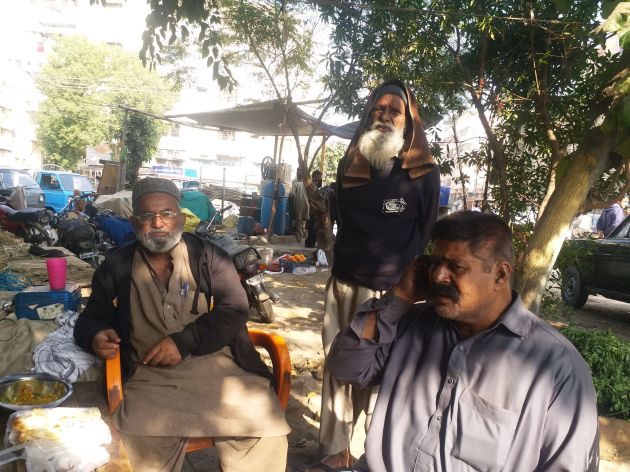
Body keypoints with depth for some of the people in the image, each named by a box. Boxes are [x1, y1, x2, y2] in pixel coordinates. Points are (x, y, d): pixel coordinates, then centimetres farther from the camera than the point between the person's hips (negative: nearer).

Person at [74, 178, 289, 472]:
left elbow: (234, 310, -1)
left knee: (263, 436, -22)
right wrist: (95, 336, -6)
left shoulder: (209, 256, 7)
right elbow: (89, 320, 18)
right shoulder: (115, 267, 13)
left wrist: (185, 341, -14)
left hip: (218, 364, 0)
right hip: (152, 377, 1)